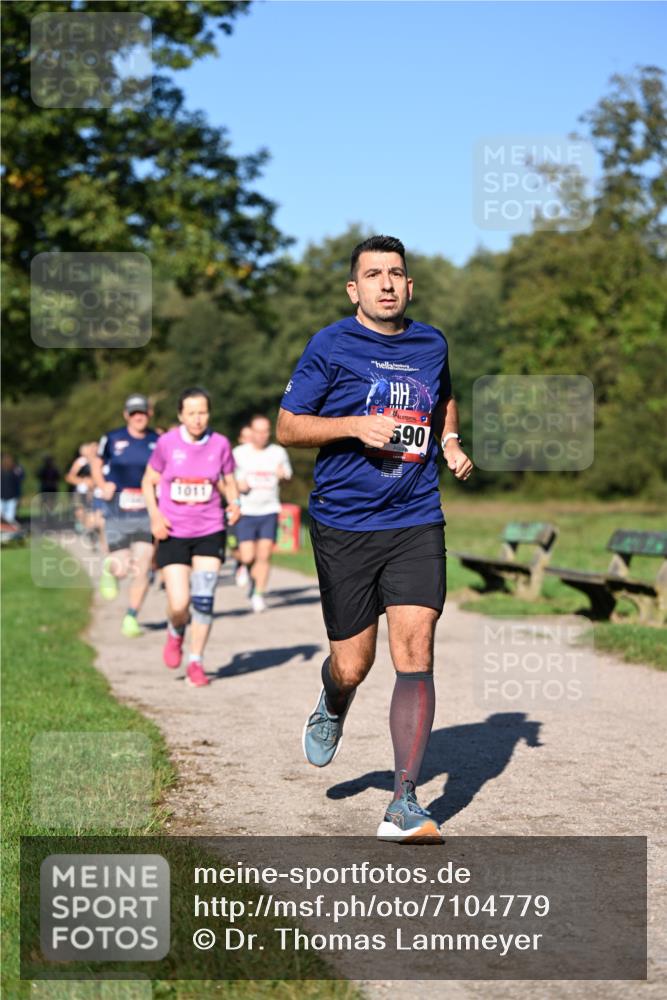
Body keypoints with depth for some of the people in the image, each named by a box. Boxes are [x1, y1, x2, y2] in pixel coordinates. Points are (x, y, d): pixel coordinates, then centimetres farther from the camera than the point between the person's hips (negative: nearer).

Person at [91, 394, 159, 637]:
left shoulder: (158, 442, 3)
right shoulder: (112, 439, 1)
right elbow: (97, 465, 15)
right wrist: (102, 486, -1)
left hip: (147, 512, 1)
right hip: (118, 513, -1)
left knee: (141, 569, -5)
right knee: (122, 569, -4)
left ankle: (131, 618, 10)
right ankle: (109, 569, 33)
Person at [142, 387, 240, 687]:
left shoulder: (220, 444, -2)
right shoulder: (167, 443, -6)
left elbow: (229, 483, 11)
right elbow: (148, 482, 6)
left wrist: (235, 503, -10)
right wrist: (154, 515, -9)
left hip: (209, 531, 1)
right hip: (173, 533, -1)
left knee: (203, 599, -9)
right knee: (179, 604, -7)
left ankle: (196, 662, 8)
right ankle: (175, 632, 30)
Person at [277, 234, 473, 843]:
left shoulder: (432, 344, 10)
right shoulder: (330, 347, -2)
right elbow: (287, 427, -1)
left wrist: (452, 444, 10)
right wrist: (357, 426, -15)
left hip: (416, 524, 2)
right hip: (344, 525, -2)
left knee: (415, 655, -11)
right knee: (352, 665, 3)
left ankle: (405, 806, -5)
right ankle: (332, 709, 43)